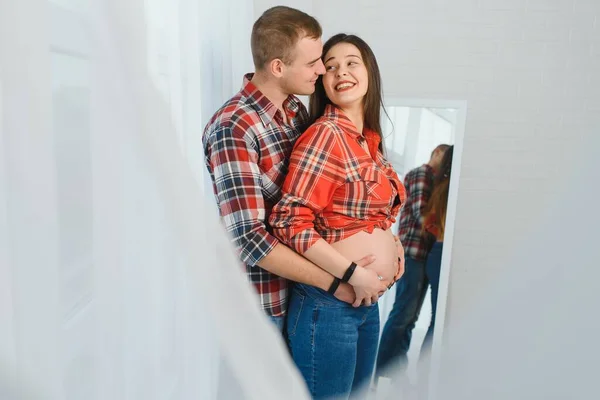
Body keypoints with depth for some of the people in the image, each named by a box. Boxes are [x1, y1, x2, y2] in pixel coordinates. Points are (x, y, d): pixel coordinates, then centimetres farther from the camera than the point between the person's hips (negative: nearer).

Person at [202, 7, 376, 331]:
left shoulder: (296, 110, 1)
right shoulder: (233, 129, -24)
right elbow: (248, 237, -28)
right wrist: (332, 281, -22)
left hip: (296, 284, 7)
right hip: (258, 297, -7)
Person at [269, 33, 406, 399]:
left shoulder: (370, 139, 8)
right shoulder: (325, 135, -17)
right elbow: (289, 222, -24)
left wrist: (391, 242, 4)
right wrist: (354, 274, -23)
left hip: (368, 301, 8)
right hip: (328, 304, -8)